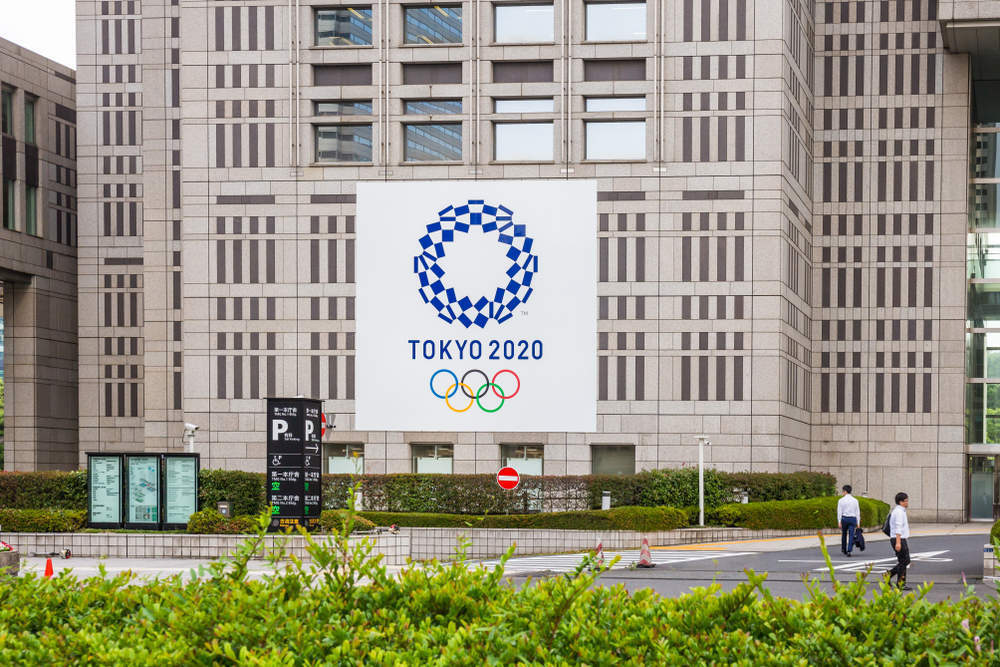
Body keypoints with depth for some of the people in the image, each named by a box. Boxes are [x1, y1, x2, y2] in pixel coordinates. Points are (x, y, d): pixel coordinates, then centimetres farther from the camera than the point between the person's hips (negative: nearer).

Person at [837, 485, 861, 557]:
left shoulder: (841, 500, -2)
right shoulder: (855, 500, 6)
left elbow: (839, 512, -6)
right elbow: (858, 512, 6)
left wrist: (839, 522, -8)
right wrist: (858, 523, 9)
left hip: (844, 518, -1)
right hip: (853, 518, 1)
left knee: (844, 534, 18)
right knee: (851, 535, -2)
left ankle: (843, 549, 32)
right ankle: (849, 551, -14)